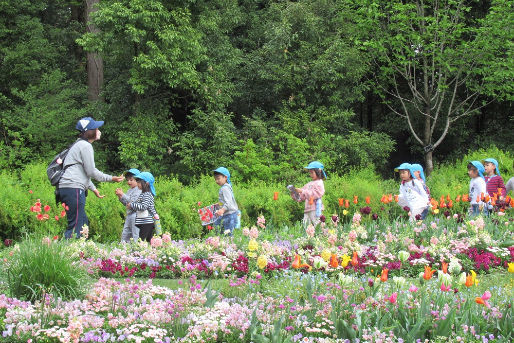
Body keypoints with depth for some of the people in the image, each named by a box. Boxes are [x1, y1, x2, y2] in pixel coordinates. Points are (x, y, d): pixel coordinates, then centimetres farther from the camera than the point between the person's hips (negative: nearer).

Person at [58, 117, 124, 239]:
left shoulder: (80, 144, 24)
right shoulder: (85, 146, -8)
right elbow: (91, 171, -10)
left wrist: (93, 189, 28)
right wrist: (111, 178, 0)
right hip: (73, 188, -11)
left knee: (84, 222, 13)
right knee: (76, 224, -14)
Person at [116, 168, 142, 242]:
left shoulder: (138, 190, -13)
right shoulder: (129, 190, 15)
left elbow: (132, 201, -23)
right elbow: (126, 203, 18)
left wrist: (122, 195, -21)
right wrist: (120, 196, 4)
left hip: (135, 214, -10)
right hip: (128, 215, 10)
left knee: (135, 235, -6)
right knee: (125, 235, 12)